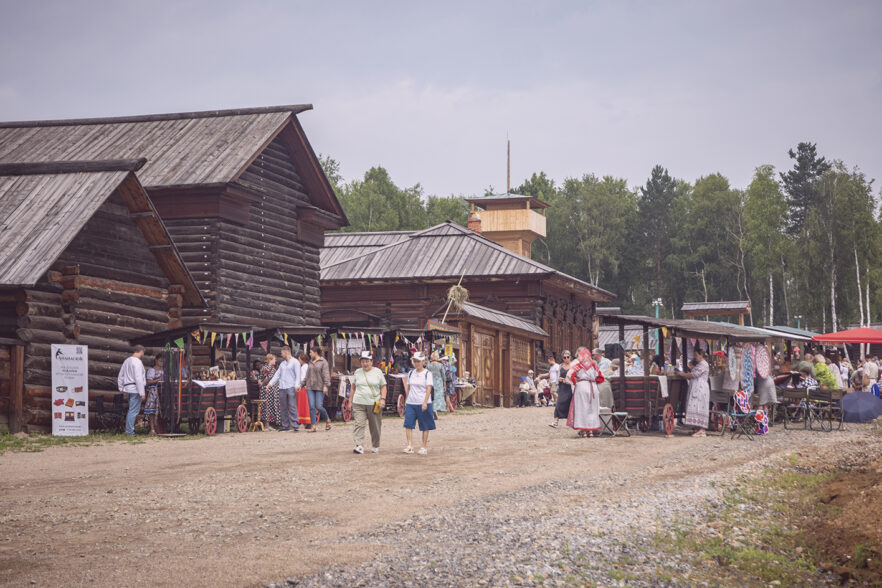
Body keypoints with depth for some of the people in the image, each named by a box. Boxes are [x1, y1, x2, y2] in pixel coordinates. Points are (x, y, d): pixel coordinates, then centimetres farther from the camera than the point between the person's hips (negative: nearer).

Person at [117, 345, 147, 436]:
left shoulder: (127, 361, 16)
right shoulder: (137, 362, -13)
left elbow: (120, 376, 22)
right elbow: (138, 378, -19)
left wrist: (121, 388, 28)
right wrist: (142, 393, -18)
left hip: (127, 388, 9)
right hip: (135, 389, -9)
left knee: (131, 410, 17)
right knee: (133, 411, -7)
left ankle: (128, 430, 17)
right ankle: (130, 432, -8)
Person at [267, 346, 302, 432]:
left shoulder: (295, 362, 1)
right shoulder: (282, 363, 21)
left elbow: (298, 375, -7)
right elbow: (277, 375, 21)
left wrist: (297, 385, -20)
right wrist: (270, 384, 13)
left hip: (291, 387, -7)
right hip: (282, 388, 7)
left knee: (292, 407, -12)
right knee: (283, 408, 4)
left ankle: (295, 426, -13)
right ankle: (285, 426, 8)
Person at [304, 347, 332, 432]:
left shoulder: (323, 362, -2)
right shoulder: (310, 362, 15)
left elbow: (326, 374, -9)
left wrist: (325, 385, -18)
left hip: (320, 388, -5)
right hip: (310, 387, 5)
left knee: (319, 406, -10)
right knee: (312, 407, -3)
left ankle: (327, 420, 16)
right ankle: (313, 426, -1)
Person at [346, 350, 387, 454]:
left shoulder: (377, 372, 6)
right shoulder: (357, 372, 11)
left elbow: (383, 387, 6)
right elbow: (353, 387, 17)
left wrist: (383, 399, -6)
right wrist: (350, 400, 13)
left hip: (374, 403, -1)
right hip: (359, 403, 1)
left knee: (375, 427, 6)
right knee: (359, 424, -13)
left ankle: (375, 446, 22)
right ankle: (359, 446, -20)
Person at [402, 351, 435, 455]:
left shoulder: (427, 373, -4)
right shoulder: (411, 373, 11)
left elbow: (429, 388, -11)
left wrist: (425, 402, -21)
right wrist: (407, 397, 10)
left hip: (423, 404, -4)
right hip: (410, 403, 4)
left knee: (425, 426, 2)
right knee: (408, 424, -10)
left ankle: (424, 447, 11)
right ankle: (410, 445, -11)